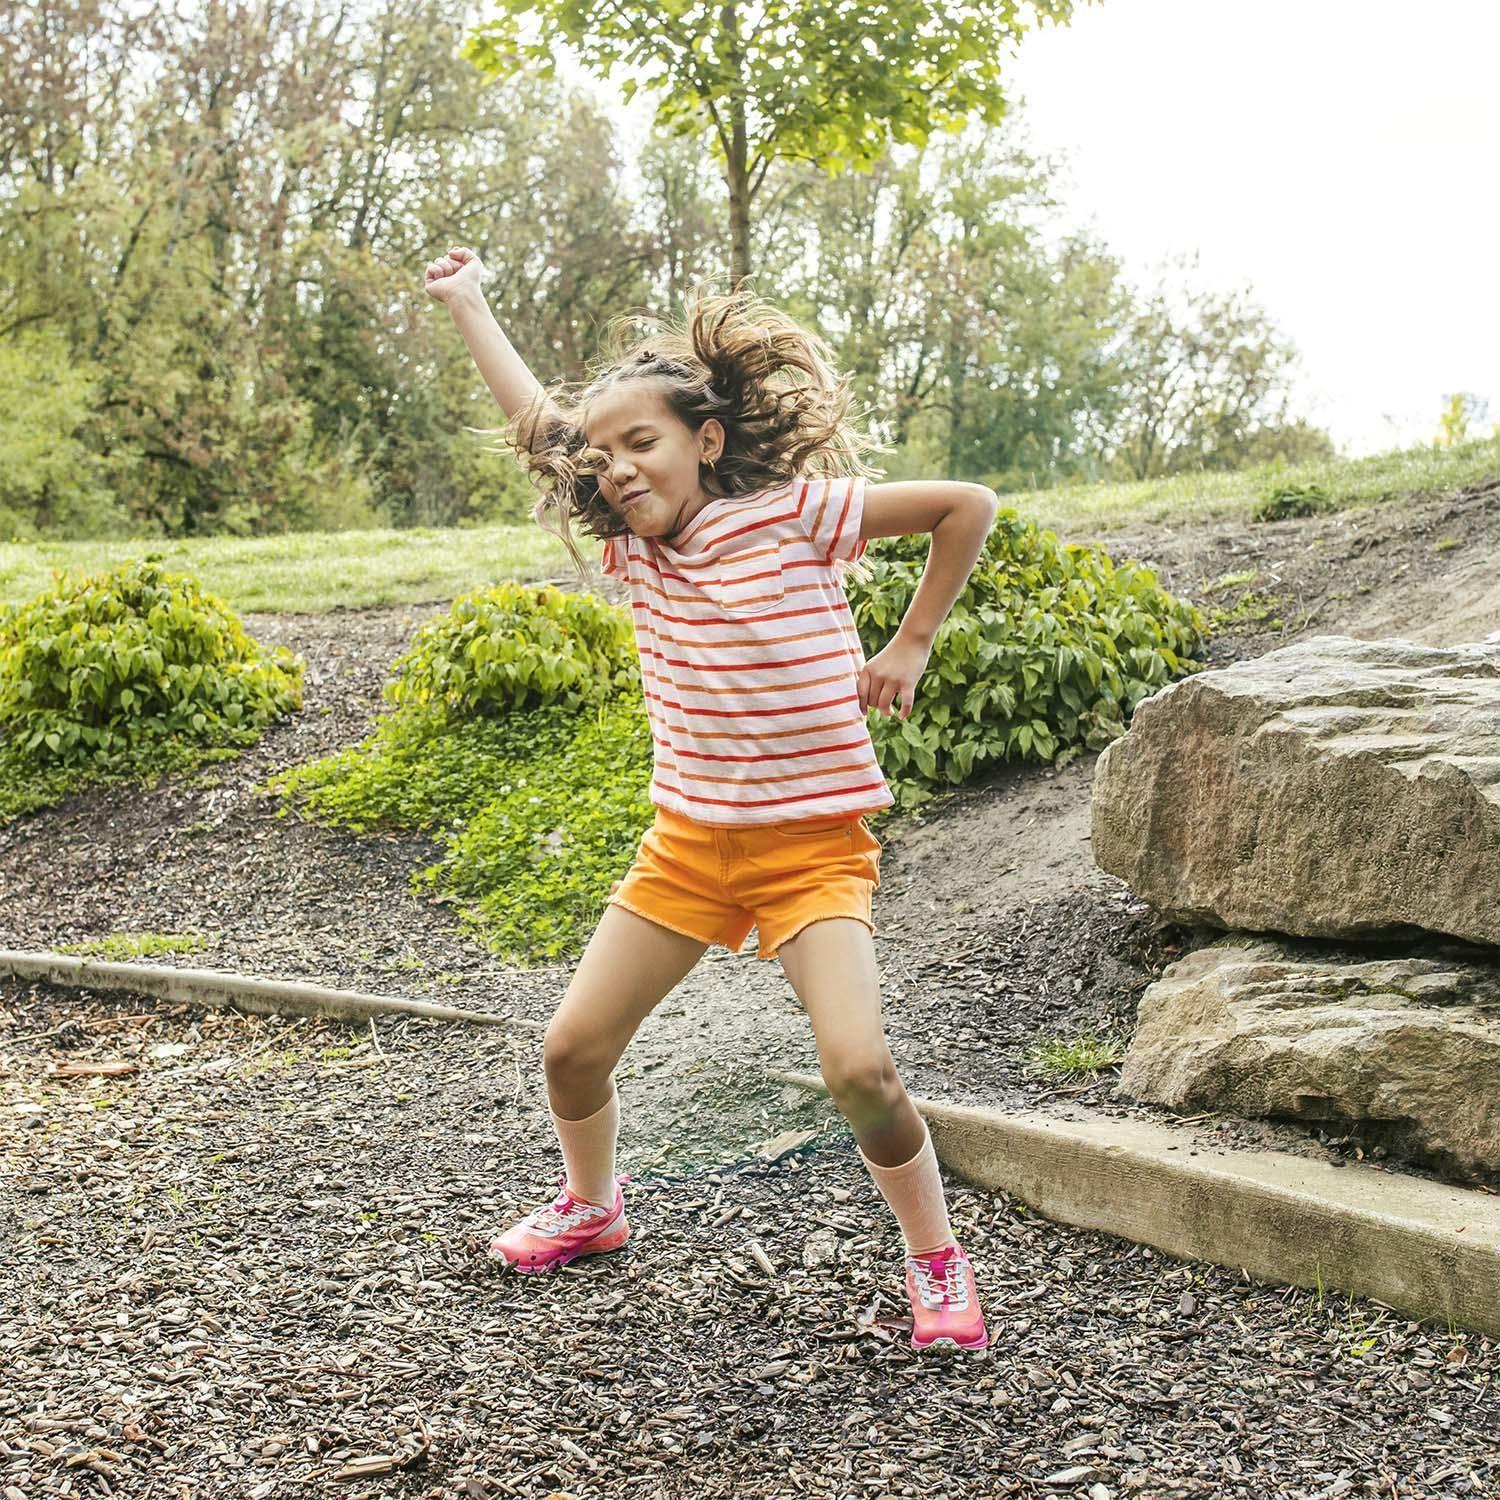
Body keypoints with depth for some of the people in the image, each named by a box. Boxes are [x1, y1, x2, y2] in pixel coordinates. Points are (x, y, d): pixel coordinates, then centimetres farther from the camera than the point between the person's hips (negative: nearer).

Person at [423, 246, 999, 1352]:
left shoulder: (793, 512, -12)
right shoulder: (634, 543, 3)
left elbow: (969, 506, -8)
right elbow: (537, 424, 13)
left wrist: (909, 649, -6)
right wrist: (466, 304, 19)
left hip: (813, 843, -5)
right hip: (687, 843, 6)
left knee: (859, 1067, -22)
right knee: (573, 1048, 7)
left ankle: (938, 1262, 2)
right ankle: (592, 1206, 36)